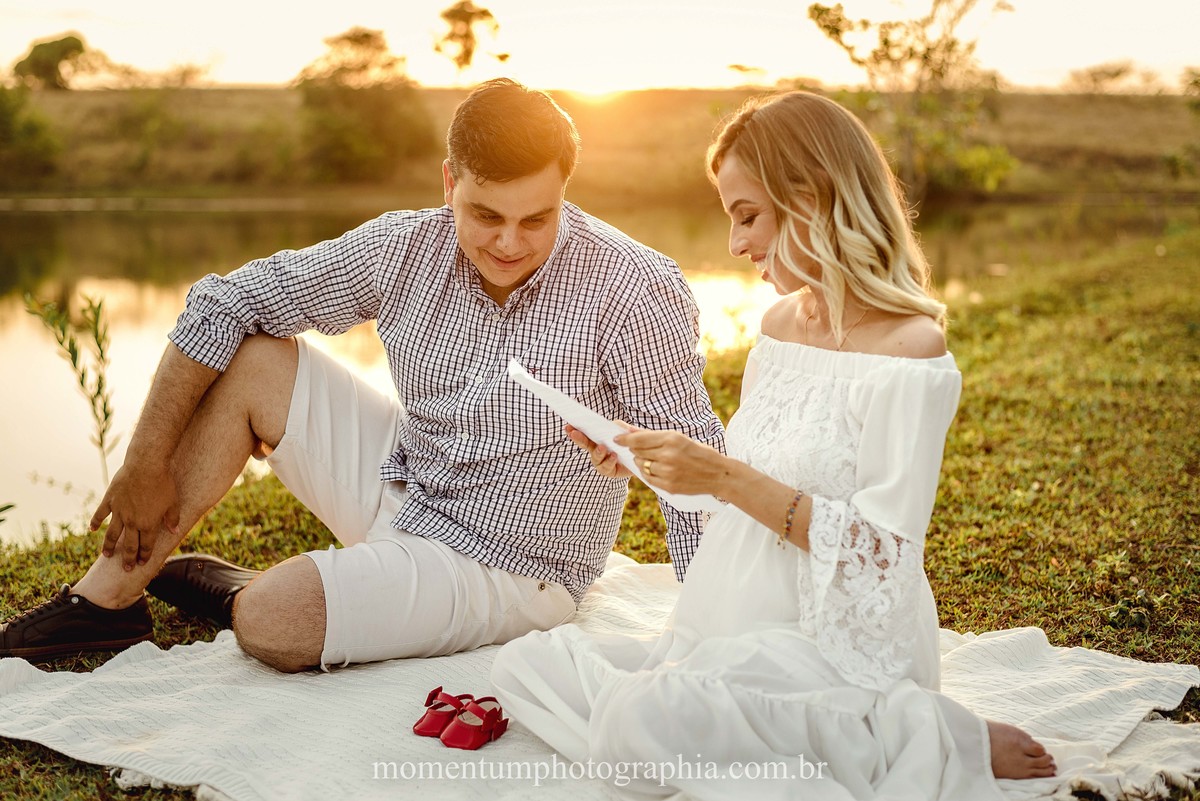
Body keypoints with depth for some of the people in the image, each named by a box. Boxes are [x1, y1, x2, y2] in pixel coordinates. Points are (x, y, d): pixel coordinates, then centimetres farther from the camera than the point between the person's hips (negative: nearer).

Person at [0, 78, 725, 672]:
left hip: (504, 566, -5)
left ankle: (236, 593, 12)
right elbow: (225, 303, -3)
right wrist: (149, 462, -4)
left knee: (272, 625, -26)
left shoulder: (634, 289, -24)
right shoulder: (406, 248, -10)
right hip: (399, 482, 5)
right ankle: (109, 597, 1)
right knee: (248, 358, -6)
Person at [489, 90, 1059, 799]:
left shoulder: (910, 351, -15)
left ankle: (922, 744, -11)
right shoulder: (779, 323, 10)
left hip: (843, 646, -8)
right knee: (523, 663, -4)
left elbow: (883, 556, -18)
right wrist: (652, 462, 2)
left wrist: (730, 480, -23)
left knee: (650, 715, -33)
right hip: (736, 632, 8)